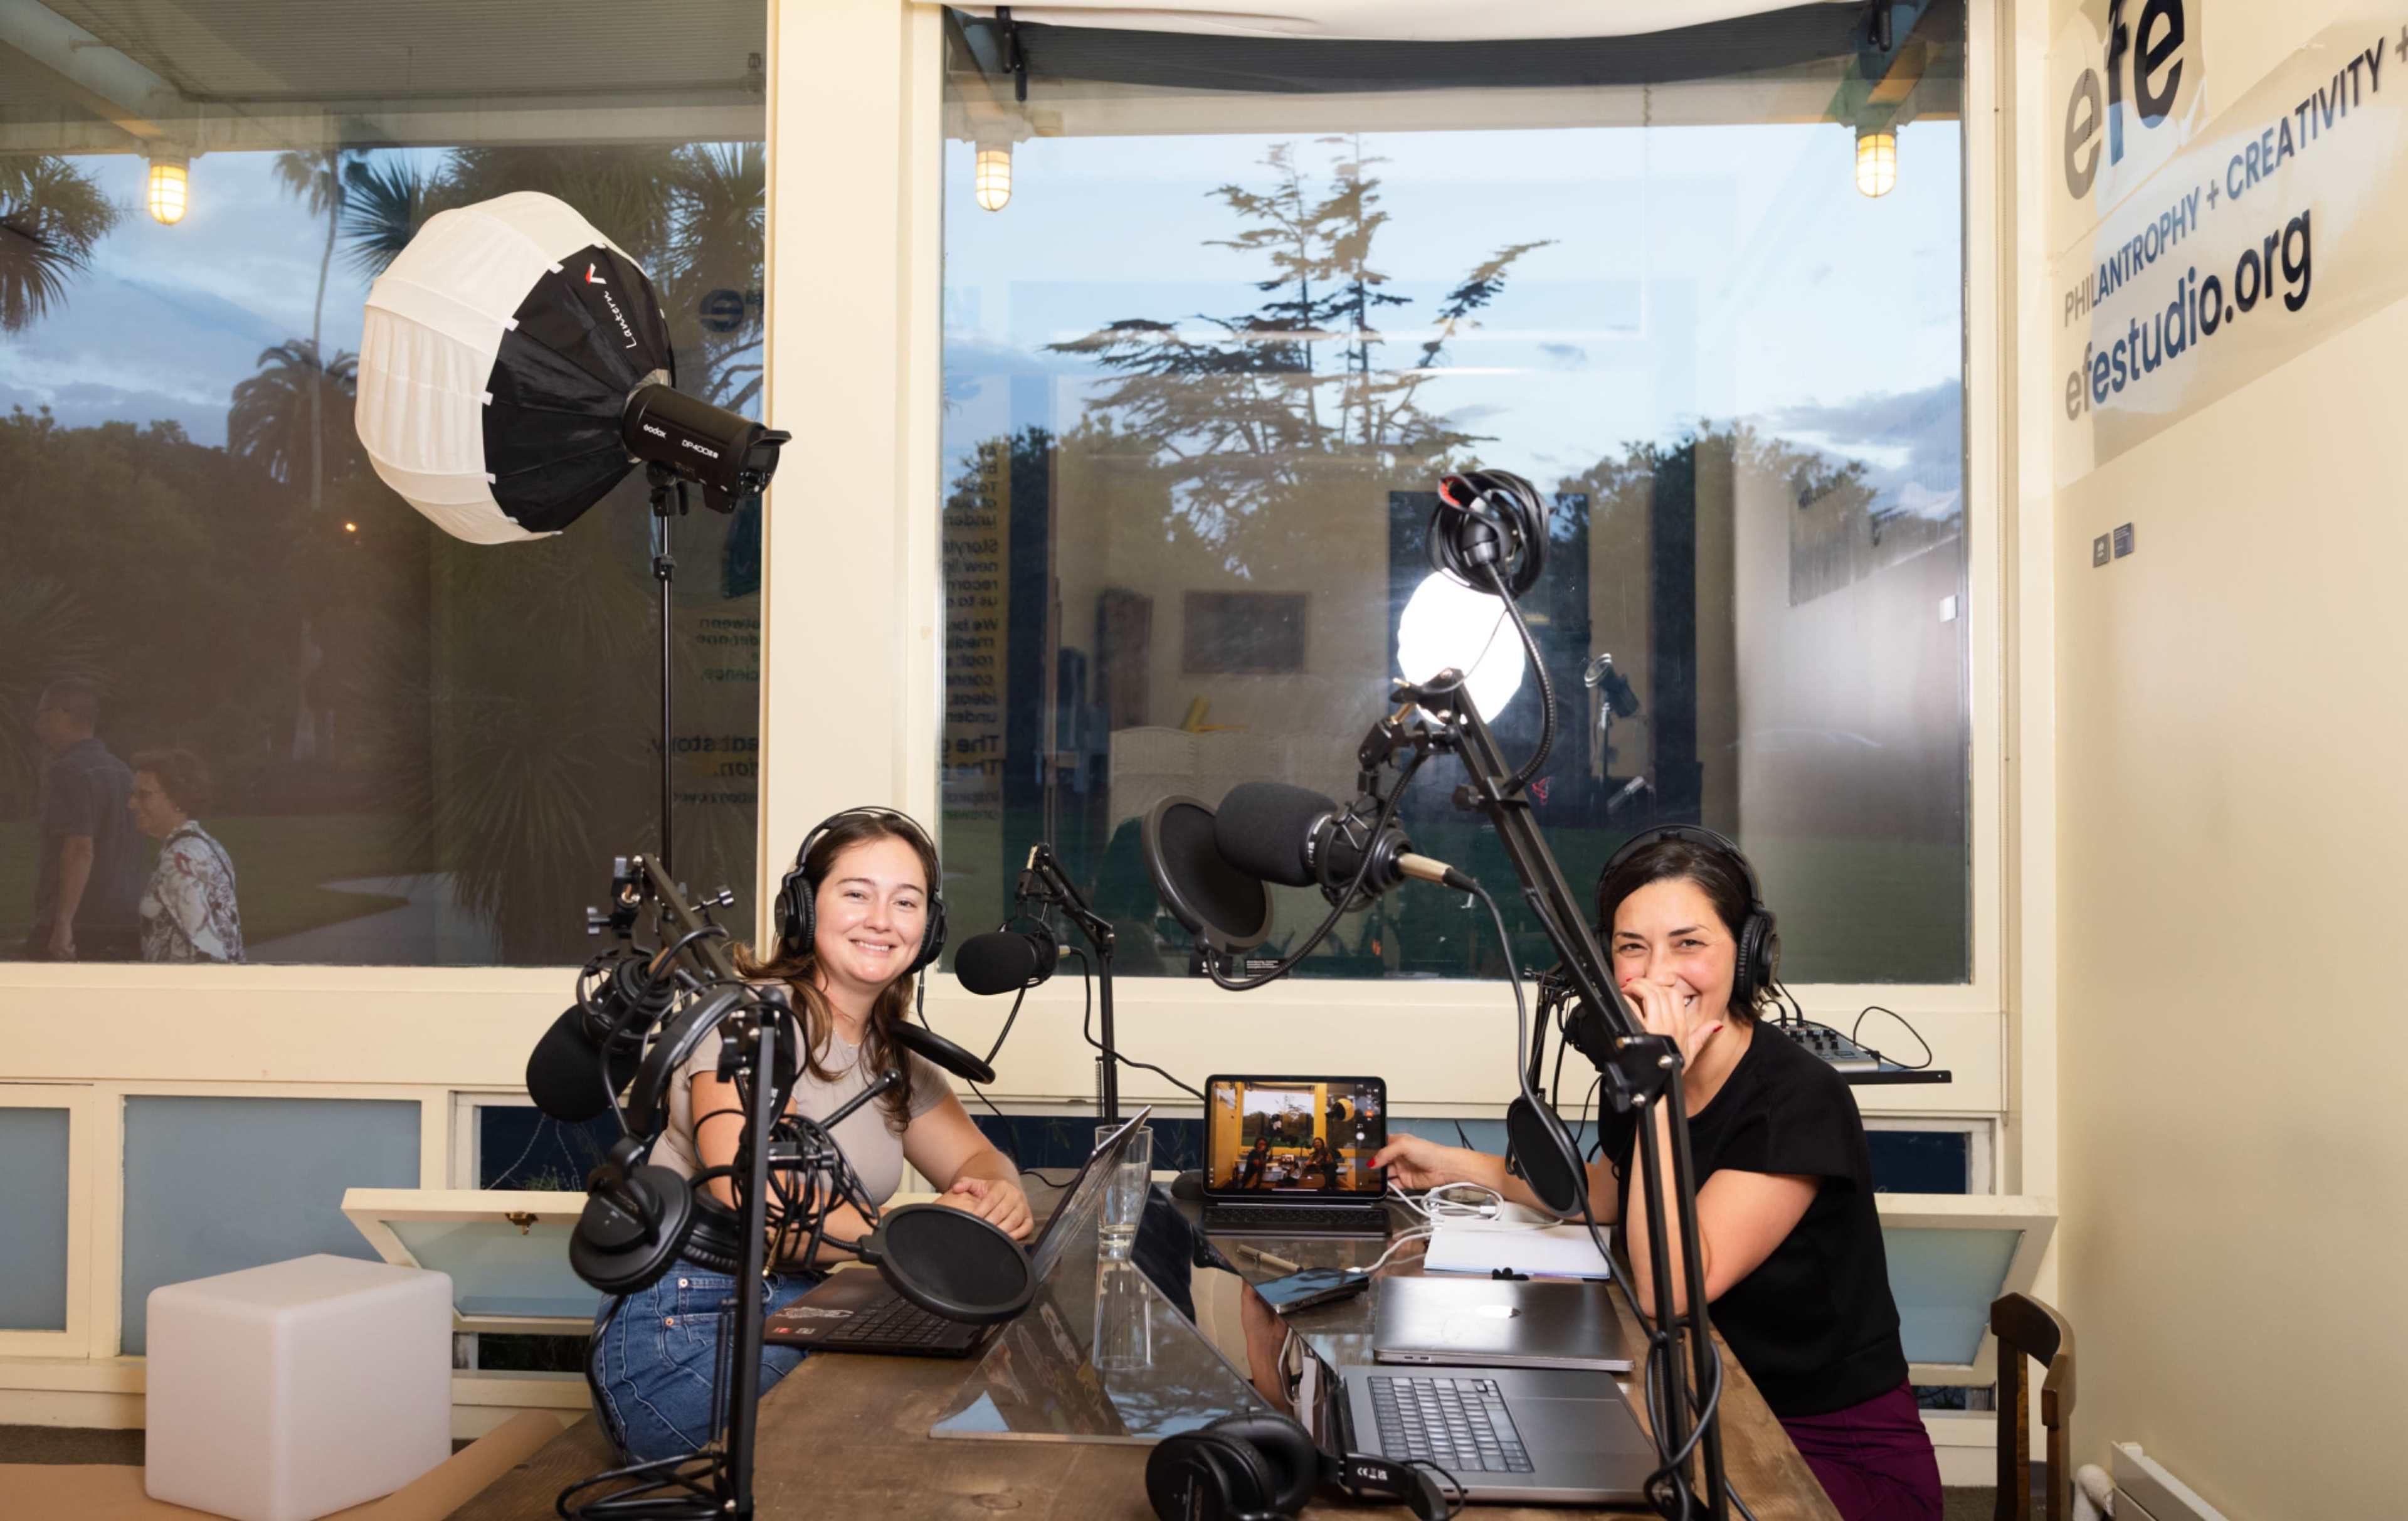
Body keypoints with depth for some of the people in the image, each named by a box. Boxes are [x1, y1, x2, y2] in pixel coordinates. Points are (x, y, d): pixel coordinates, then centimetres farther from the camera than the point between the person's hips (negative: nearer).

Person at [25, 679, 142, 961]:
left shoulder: (68, 771, -12)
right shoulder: (122, 772, 14)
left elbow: (80, 850, -21)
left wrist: (63, 922, -22)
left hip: (79, 926, -8)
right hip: (122, 925, 8)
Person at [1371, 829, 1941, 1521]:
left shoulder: (1801, 1100, -21)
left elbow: (1668, 1293, -30)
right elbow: (1604, 1193, 24)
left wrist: (1658, 1089, -30)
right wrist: (1455, 1166, 17)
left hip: (1841, 1457, -7)